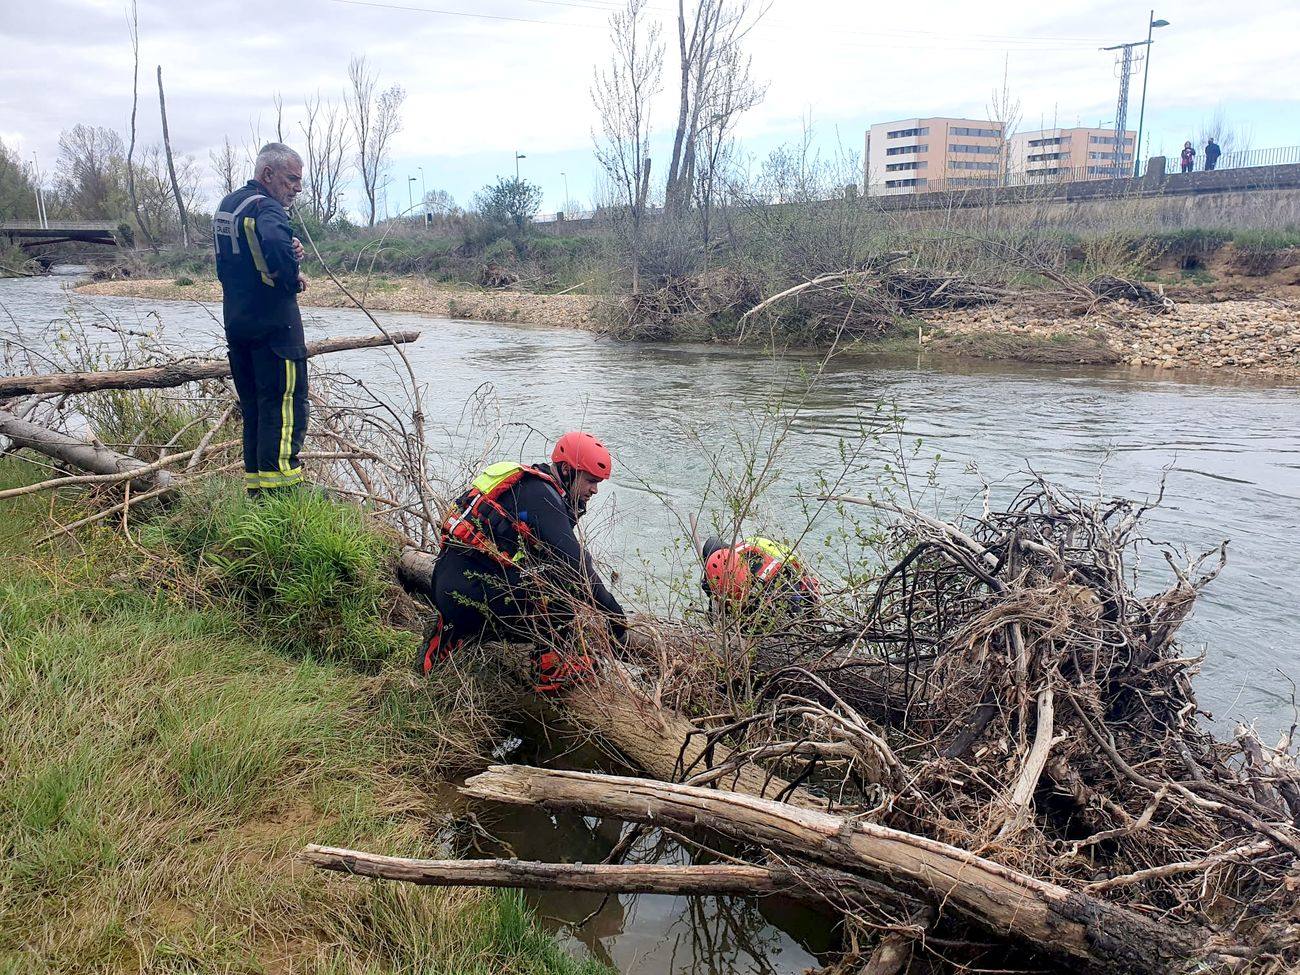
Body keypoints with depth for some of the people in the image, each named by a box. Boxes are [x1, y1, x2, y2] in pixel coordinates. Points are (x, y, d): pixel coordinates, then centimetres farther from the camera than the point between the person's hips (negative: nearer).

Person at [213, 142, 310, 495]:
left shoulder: (226, 205, 16)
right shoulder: (267, 208, -15)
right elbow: (274, 244, -37)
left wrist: (288, 249, 2)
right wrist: (293, 277, -18)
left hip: (236, 321, 9)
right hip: (274, 323, -9)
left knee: (253, 406, 15)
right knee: (285, 403, -4)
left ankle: (255, 485, 19)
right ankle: (280, 487, -5)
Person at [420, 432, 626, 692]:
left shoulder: (530, 485, 17)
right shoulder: (541, 494, -14)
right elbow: (573, 561, -21)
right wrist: (614, 613, -15)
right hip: (474, 592, -10)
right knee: (564, 581, -14)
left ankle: (443, 639, 24)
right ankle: (552, 667, -5)